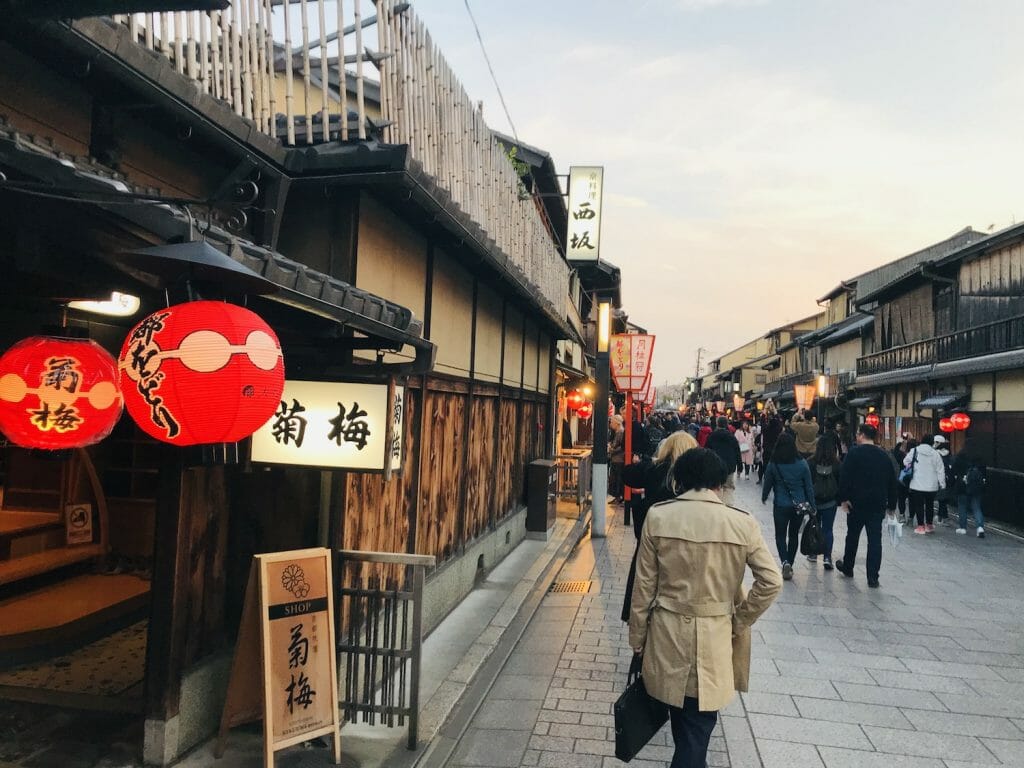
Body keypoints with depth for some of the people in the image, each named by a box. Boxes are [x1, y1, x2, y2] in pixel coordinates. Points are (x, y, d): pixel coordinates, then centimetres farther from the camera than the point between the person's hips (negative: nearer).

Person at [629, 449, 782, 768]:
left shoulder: (658, 516, -8)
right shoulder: (743, 524, -9)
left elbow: (644, 584, -4)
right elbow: (771, 582, -8)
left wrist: (637, 637, 6)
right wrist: (740, 621, 4)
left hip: (668, 633, 1)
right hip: (716, 637, -1)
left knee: (681, 715, 23)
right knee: (699, 721, 12)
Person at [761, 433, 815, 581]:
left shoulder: (773, 464, -11)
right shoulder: (802, 464, -8)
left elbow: (767, 483, 1)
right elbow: (809, 486, -3)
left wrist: (764, 497, 20)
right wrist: (812, 505, 8)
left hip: (781, 505, -2)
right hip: (799, 505, 2)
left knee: (781, 535, 9)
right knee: (794, 535, 17)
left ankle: (785, 562, -14)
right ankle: (790, 565, 25)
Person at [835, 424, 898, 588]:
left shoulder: (854, 453, -8)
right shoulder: (884, 456, 7)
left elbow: (845, 477, -15)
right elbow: (892, 482, 10)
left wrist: (843, 499, -10)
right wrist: (891, 504, 16)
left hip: (857, 502, -3)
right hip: (878, 504, 3)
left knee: (852, 536, 14)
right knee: (875, 540, 3)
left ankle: (847, 567, 30)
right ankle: (873, 578, 0)